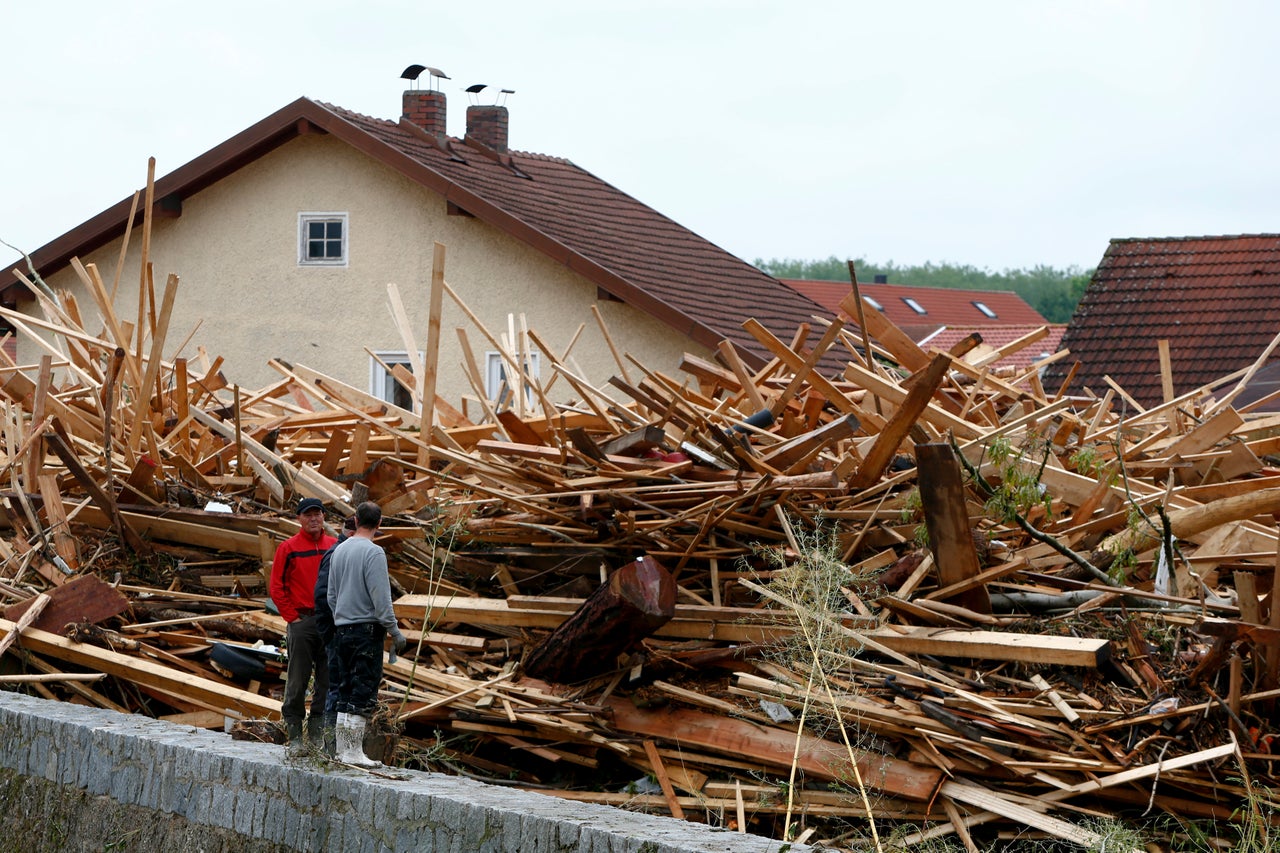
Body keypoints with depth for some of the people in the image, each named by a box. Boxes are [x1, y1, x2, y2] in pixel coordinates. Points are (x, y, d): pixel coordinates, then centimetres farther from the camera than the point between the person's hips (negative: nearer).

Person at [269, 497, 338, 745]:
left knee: (327, 678, 5)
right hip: (302, 620, -3)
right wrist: (292, 617, -4)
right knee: (298, 679, -2)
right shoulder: (289, 548, 1)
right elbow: (277, 587, 1)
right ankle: (294, 732, 3)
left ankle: (318, 731, 12)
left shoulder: (335, 546, 9)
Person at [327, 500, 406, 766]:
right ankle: (354, 752, -9)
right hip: (367, 629, -8)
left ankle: (342, 749, 13)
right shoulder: (373, 552, -12)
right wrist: (395, 632, -9)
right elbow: (380, 598, -16)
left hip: (342, 628, 8)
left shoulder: (339, 550, 12)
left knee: (346, 692, 12)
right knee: (364, 694, -6)